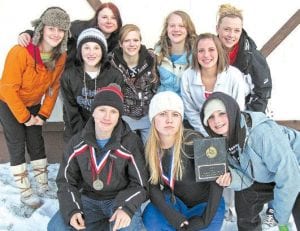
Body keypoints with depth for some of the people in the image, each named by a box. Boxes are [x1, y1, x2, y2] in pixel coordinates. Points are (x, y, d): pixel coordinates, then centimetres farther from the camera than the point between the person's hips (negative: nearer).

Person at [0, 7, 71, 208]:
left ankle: (44, 186, 21)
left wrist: (44, 114, -8)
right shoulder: (20, 52, -33)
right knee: (17, 145, -2)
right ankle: (25, 193, 8)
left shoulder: (61, 56, -15)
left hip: (33, 104, 5)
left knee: (37, 143, 8)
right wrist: (24, 117, -20)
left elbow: (54, 87, -4)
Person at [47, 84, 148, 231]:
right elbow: (66, 180, 2)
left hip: (121, 200, -3)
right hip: (88, 199, 4)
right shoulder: (77, 142, -2)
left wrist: (127, 208, -28)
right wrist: (72, 210, -16)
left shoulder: (131, 143, -12)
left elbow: (139, 184, -8)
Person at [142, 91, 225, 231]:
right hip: (175, 202, 3)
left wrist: (204, 220, -24)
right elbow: (152, 186, -11)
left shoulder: (193, 141, -26)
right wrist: (174, 218, -25)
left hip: (205, 202, -3)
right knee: (150, 219, -24)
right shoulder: (150, 148, -11)